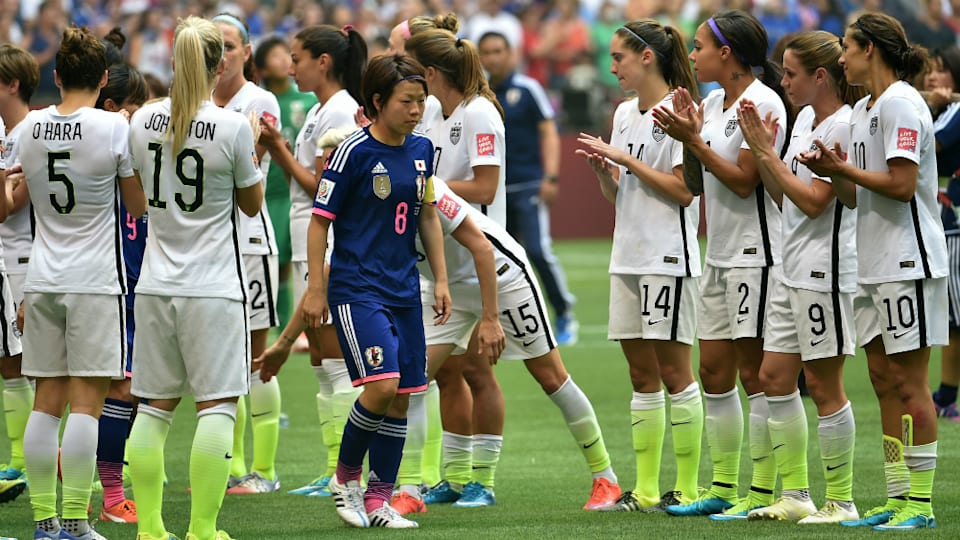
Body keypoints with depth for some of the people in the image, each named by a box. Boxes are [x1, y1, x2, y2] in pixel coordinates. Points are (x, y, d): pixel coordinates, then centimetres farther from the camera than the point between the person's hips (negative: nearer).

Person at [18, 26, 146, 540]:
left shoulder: (31, 127, 4)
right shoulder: (114, 127, -10)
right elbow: (139, 205, -1)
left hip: (42, 280, 4)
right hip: (94, 280, -4)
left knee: (47, 401, 8)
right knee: (86, 400, -4)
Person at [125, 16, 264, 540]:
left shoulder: (143, 120, 1)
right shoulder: (232, 127, -12)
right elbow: (252, 202, 1)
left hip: (155, 283, 5)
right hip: (213, 287, -5)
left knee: (154, 405, 10)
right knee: (217, 405, -1)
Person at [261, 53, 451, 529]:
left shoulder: (421, 150, 8)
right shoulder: (354, 151, -11)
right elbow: (320, 219, -7)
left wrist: (441, 280, 16)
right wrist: (315, 288, -9)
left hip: (403, 289, 7)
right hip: (356, 288, -6)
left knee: (402, 397, 5)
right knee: (382, 384, -19)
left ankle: (378, 499, 15)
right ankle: (346, 475, 3)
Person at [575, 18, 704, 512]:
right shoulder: (624, 114, 14)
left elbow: (683, 190, -15)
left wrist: (624, 158, -13)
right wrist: (601, 169, -2)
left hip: (669, 257, -8)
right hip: (628, 257, 8)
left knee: (672, 369, -5)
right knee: (641, 373, 9)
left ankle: (687, 488, 0)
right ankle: (645, 490, 11)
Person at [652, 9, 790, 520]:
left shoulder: (762, 103, -13)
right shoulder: (711, 103, 12)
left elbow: (743, 180, -17)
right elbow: (695, 183, 15)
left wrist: (692, 139, -16)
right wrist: (689, 134, 1)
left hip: (756, 254, -9)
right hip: (720, 253, 9)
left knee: (755, 372, -5)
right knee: (714, 370, 10)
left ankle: (762, 492, -1)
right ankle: (723, 488, 18)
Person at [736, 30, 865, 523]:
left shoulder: (843, 126, -15)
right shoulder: (805, 118, 13)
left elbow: (814, 201, -18)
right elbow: (780, 190, 17)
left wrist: (767, 151, -13)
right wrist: (757, 146, 5)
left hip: (826, 271, -10)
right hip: (793, 271, 10)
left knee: (822, 384, -4)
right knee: (774, 377, 9)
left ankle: (840, 501, 4)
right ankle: (795, 496, 16)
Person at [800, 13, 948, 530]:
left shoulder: (901, 104, -13)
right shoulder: (861, 110, 16)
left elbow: (901, 185, -21)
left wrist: (843, 167, -11)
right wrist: (830, 171, -1)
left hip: (908, 263, -9)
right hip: (874, 266, 9)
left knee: (908, 382, -7)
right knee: (883, 380, 9)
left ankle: (920, 502, -4)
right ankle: (896, 497, 12)